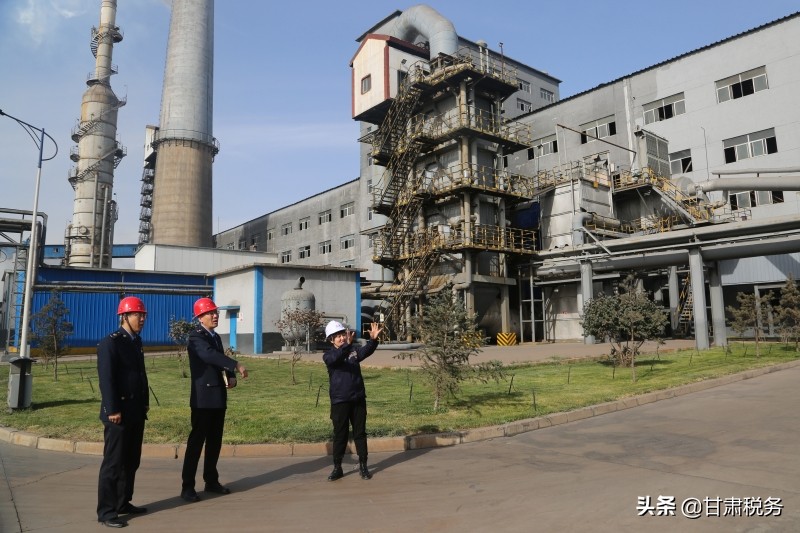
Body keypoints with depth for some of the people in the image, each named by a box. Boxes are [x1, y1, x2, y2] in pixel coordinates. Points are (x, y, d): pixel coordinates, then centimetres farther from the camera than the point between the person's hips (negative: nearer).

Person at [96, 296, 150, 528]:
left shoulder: (136, 341, 12)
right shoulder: (110, 343, -12)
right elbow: (106, 379, -17)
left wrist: (145, 402, 13)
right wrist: (113, 410, -20)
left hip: (136, 412, 8)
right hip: (119, 413, -8)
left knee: (131, 461, 14)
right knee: (113, 462, -1)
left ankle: (123, 502, 25)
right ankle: (106, 511, 8)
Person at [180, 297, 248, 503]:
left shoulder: (216, 337, 15)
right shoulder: (196, 337, -11)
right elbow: (210, 355, -30)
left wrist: (231, 377, -1)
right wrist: (237, 365, -36)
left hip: (219, 397, 8)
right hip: (204, 398, -8)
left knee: (215, 441, 13)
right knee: (196, 441, -4)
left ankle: (211, 481, 24)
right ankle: (187, 487, 5)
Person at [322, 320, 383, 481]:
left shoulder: (354, 351, 3)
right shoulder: (328, 355, -4)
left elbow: (366, 351, -18)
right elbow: (335, 358, -28)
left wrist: (373, 339, -39)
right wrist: (347, 345, -45)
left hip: (358, 399, 2)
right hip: (339, 401, -2)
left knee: (360, 433, 9)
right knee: (340, 434, 6)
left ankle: (363, 466, 19)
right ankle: (337, 468, 18)